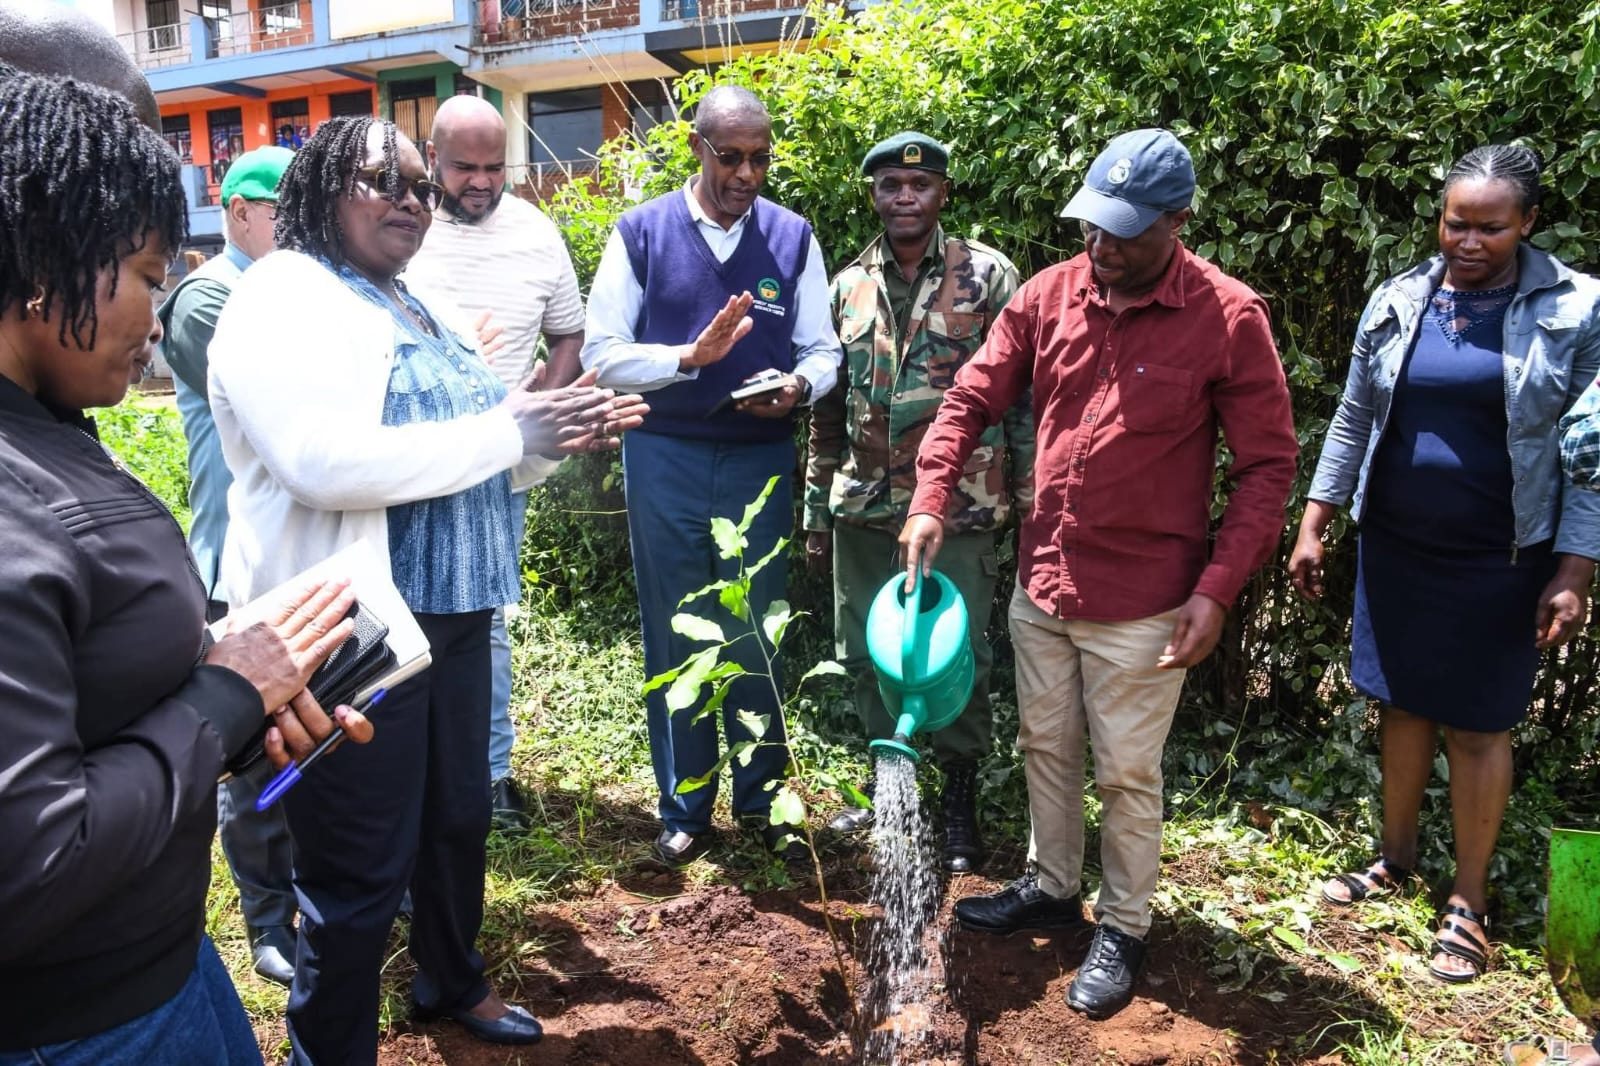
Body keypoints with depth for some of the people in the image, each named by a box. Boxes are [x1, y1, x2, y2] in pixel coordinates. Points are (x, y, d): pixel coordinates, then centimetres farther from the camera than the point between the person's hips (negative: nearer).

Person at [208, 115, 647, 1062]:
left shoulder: (420, 306, 15)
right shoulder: (282, 302, -12)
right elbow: (327, 462, -28)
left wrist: (564, 431, 0)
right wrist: (508, 431, -23)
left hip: (451, 613, 9)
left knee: (459, 815, 23)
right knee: (361, 871, 3)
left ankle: (453, 980, 47)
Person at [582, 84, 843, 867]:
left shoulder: (793, 237, 4)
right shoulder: (641, 233, 0)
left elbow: (823, 349, 6)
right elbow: (601, 353, -4)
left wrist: (799, 385, -17)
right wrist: (691, 356, -19)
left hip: (761, 458, 1)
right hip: (665, 459, -1)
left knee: (759, 634, 8)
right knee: (674, 639, 7)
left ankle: (762, 800, 25)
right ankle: (684, 810, 22)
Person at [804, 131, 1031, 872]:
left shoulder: (987, 276, -1)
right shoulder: (848, 285, 11)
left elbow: (1025, 393, -1)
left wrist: (1029, 498, -5)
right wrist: (817, 511, 14)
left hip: (958, 508, -4)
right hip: (864, 509, 4)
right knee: (863, 653, 12)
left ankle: (959, 803, 22)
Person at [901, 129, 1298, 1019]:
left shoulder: (1228, 318, -12)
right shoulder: (1049, 295, -1)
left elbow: (1268, 466, -9)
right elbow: (971, 401, 4)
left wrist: (1216, 591, -15)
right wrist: (932, 501, -9)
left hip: (1142, 606, -4)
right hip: (1040, 585, 5)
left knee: (1127, 774, 9)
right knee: (1046, 747, 19)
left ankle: (1124, 930, 30)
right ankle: (1053, 888, 41)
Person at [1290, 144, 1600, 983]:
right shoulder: (1397, 300, 1)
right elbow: (1353, 420, 7)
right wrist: (1312, 527, 5)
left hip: (1499, 563, -3)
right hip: (1394, 547, 3)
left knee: (1478, 725, 6)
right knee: (1402, 704, 13)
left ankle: (1468, 900, 22)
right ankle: (1395, 859, 32)